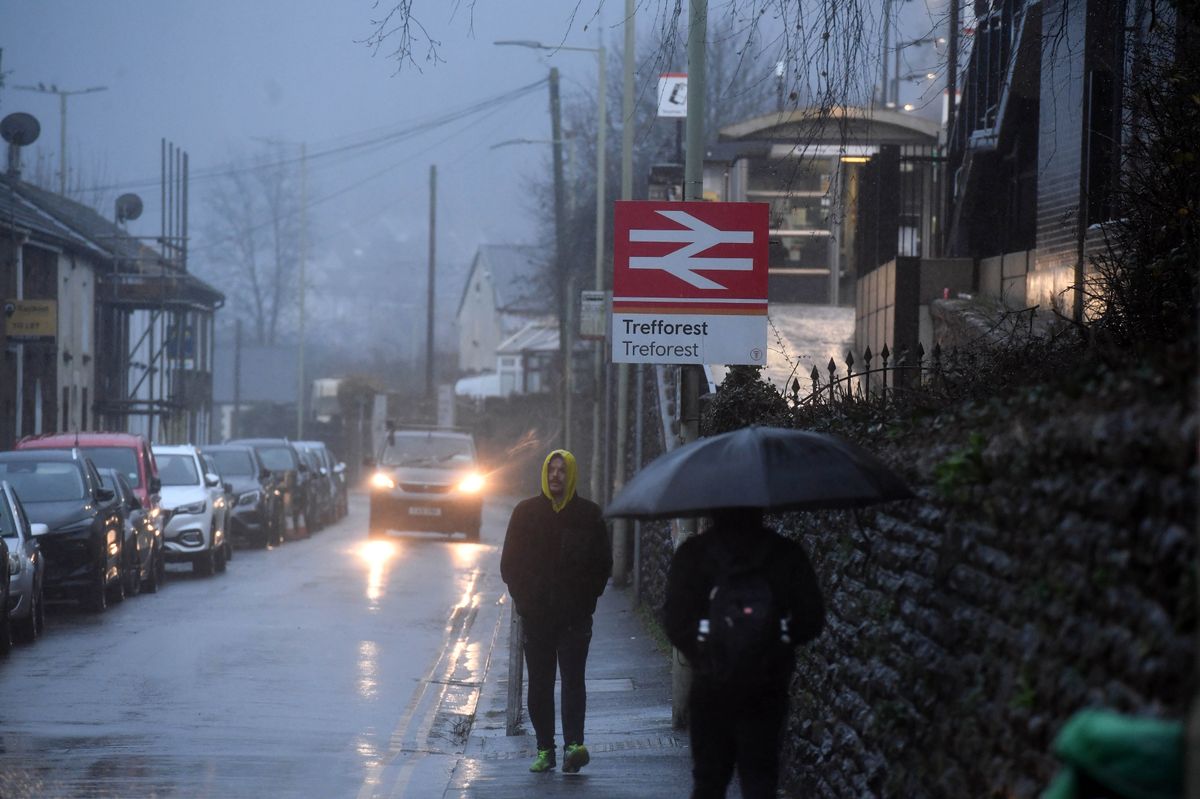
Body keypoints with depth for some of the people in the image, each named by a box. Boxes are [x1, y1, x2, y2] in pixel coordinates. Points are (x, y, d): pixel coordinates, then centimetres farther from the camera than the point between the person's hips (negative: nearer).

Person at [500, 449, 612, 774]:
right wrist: (523, 598, 2)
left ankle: (573, 744, -19)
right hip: (536, 613, 2)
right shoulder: (526, 512, 8)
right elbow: (509, 563, 11)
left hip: (575, 615, -2)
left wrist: (587, 598, 1)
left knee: (573, 680, -11)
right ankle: (545, 749, 10)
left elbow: (603, 564, 9)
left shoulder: (589, 515, 5)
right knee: (540, 683, 4)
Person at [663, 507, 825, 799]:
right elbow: (812, 620, -2)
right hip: (767, 687, 0)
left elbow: (675, 621, -8)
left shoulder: (693, 553, -6)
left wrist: (698, 655, 10)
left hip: (711, 684, 0)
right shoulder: (786, 553, -3)